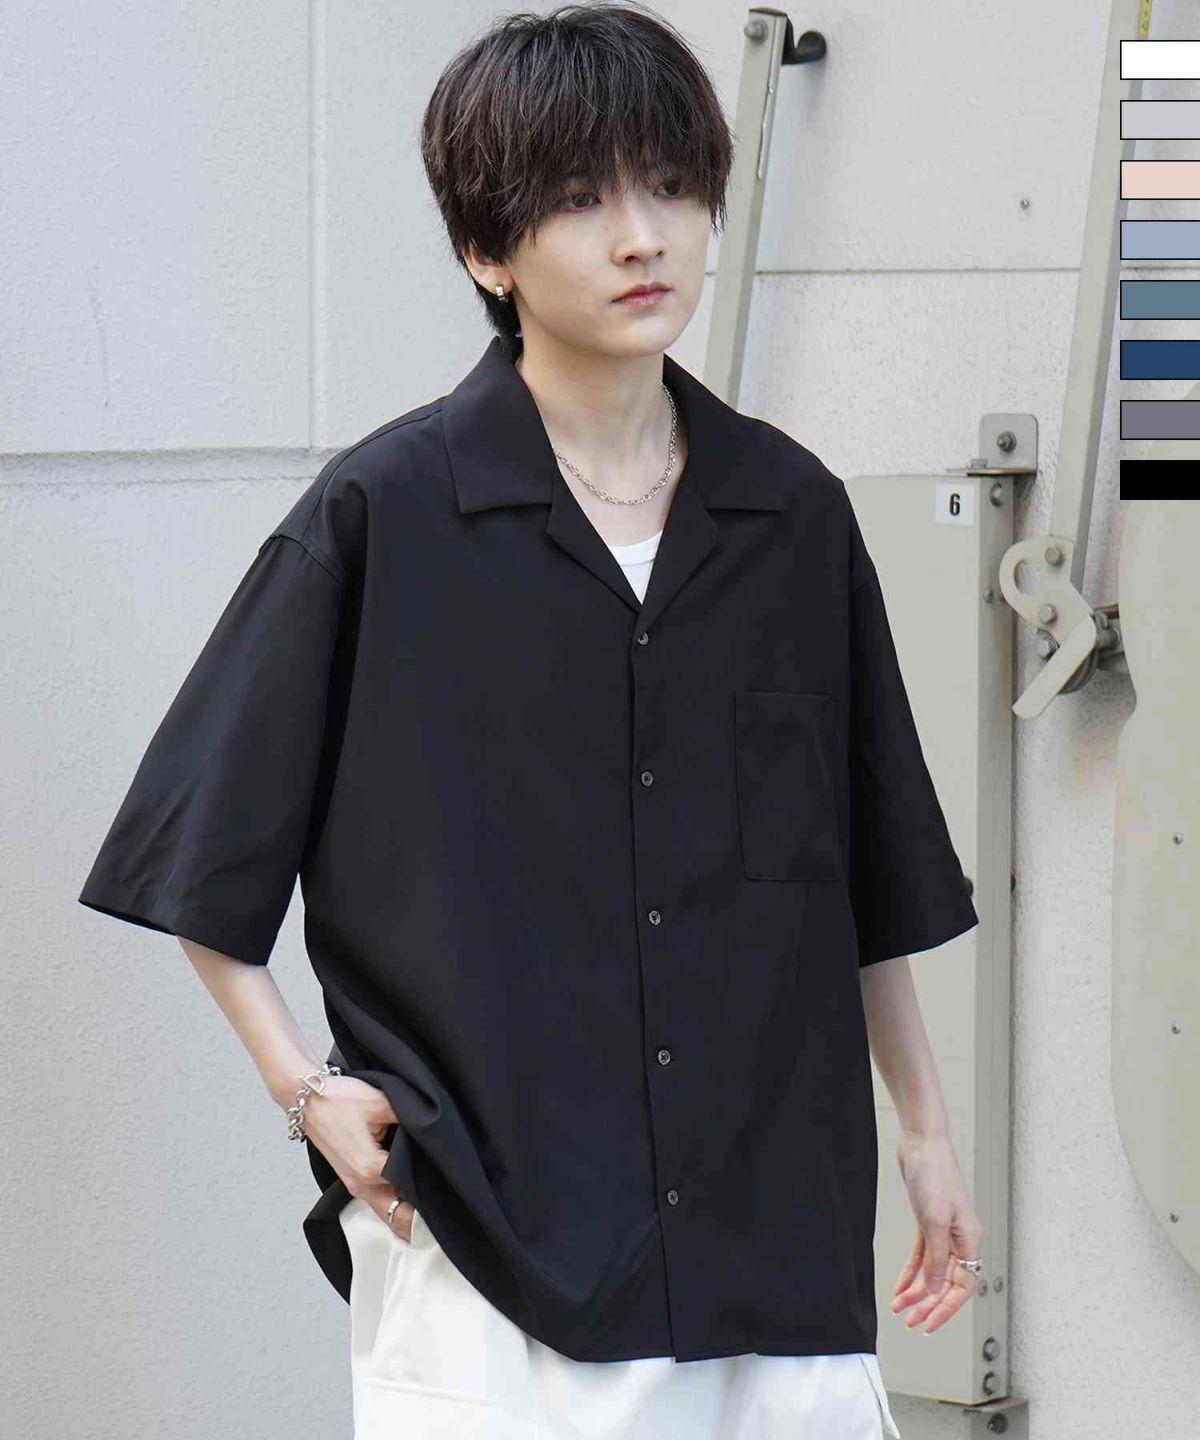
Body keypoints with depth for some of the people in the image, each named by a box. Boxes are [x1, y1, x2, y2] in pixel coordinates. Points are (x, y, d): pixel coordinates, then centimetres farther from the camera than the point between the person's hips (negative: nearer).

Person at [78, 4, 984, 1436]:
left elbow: (873, 883, 17)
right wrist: (309, 1088, -5)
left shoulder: (792, 513, 8)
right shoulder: (381, 514, -4)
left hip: (772, 1213, 4)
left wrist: (924, 1130, 19)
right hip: (485, 1234, -4)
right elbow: (199, 855, 2)